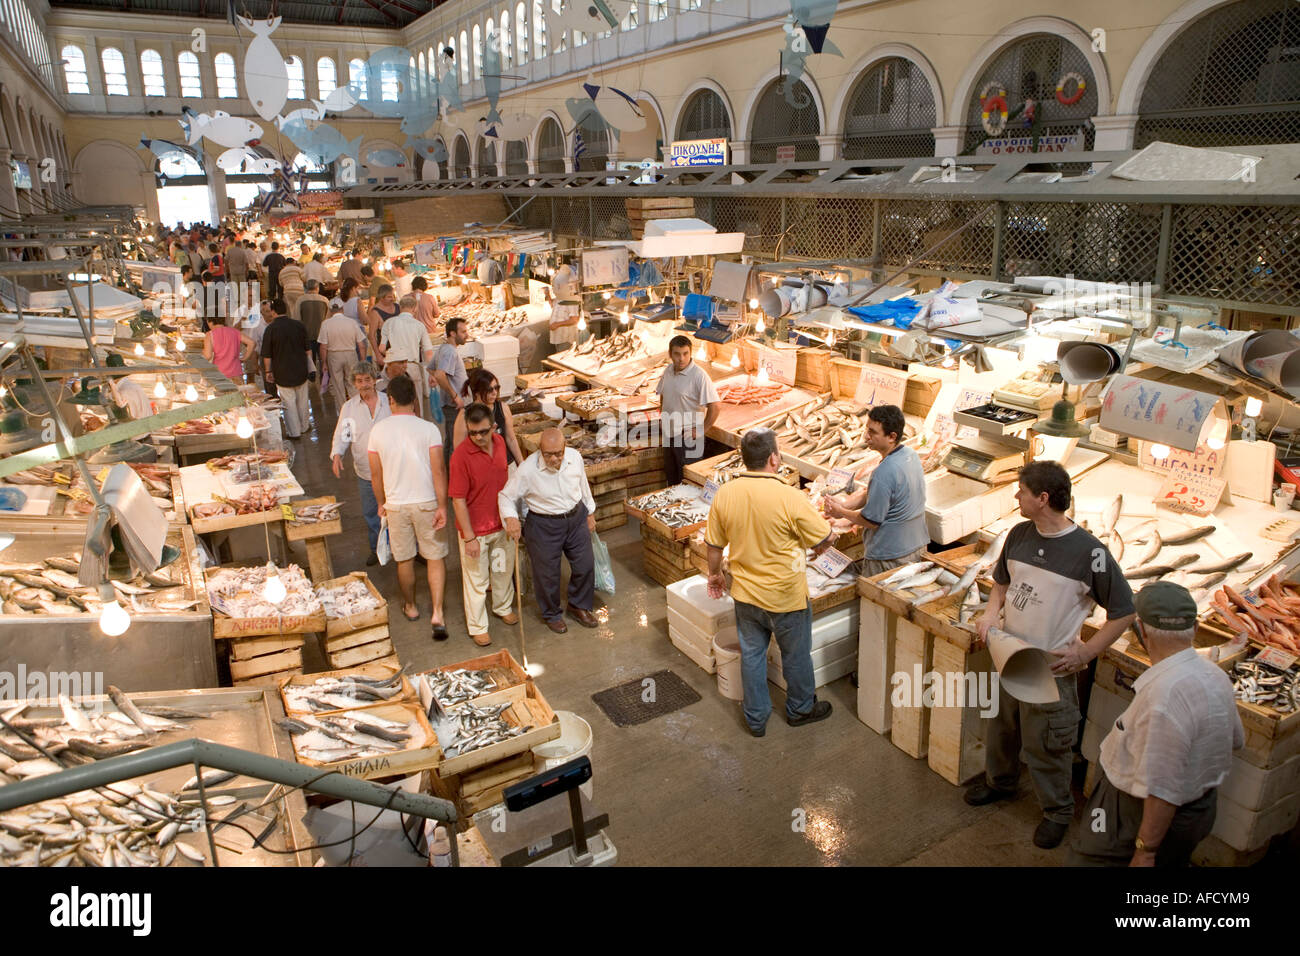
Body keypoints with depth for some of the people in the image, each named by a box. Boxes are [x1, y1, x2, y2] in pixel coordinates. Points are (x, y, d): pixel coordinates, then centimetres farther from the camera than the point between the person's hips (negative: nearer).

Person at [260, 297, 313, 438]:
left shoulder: (271, 329, -12)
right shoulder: (299, 326, -2)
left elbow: (266, 354, -8)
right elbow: (308, 349, 6)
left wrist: (268, 371, 2)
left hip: (282, 373, -3)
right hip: (300, 370, 3)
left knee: (288, 401, 4)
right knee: (302, 399, 16)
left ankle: (294, 432, 8)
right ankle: (304, 426, 31)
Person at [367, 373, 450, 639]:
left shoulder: (378, 430, -5)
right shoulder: (428, 429, -11)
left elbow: (375, 474, 2)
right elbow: (438, 471, -15)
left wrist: (381, 503, 16)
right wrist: (442, 506, -10)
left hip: (396, 505, 2)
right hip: (426, 502, -1)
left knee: (404, 560, 16)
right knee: (435, 558, 8)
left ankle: (410, 607, 35)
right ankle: (437, 614, -1)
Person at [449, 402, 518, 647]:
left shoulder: (499, 442, -6)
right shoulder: (461, 456, -25)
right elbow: (458, 500, -21)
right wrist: (469, 537, -20)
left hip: (502, 523, 6)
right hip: (475, 529, -6)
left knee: (504, 568, 24)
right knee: (476, 579, 9)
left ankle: (503, 607, 48)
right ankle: (477, 627, 27)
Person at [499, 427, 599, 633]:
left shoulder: (575, 457, -11)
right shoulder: (527, 470, -24)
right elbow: (506, 496, -12)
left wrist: (590, 513, 15)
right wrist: (510, 518, -29)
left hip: (576, 518, 4)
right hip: (544, 525, -4)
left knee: (585, 566, 13)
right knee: (547, 573, 8)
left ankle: (579, 606, 39)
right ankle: (552, 614, 34)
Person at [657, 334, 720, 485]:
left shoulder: (699, 375, -19)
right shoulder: (668, 371, 3)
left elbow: (716, 406, -23)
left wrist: (701, 431, -17)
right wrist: (661, 418, 12)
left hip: (688, 437, -7)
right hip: (669, 434, 7)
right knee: (671, 477, 20)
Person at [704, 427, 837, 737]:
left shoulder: (724, 494, -12)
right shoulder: (790, 498, -25)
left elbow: (714, 545, 0)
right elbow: (826, 539, -13)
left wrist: (714, 574, 18)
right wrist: (819, 545, 11)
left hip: (745, 594, 4)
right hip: (785, 595, -4)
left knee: (751, 655, 19)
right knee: (796, 655, 20)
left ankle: (756, 719, 34)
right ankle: (801, 709, 40)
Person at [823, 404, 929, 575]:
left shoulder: (885, 473, -29)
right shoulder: (911, 455, 0)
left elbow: (871, 521, -19)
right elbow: (870, 493, 8)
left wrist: (841, 512, -5)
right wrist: (846, 503, -2)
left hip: (891, 557, -9)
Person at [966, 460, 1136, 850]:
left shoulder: (1089, 552, -20)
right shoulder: (1019, 534, -3)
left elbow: (1124, 612, -12)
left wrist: (1085, 653, -15)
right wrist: (991, 613, -4)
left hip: (1052, 670, -6)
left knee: (1045, 746, 10)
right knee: (999, 726, 24)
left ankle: (1057, 810, 35)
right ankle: (999, 781, 50)